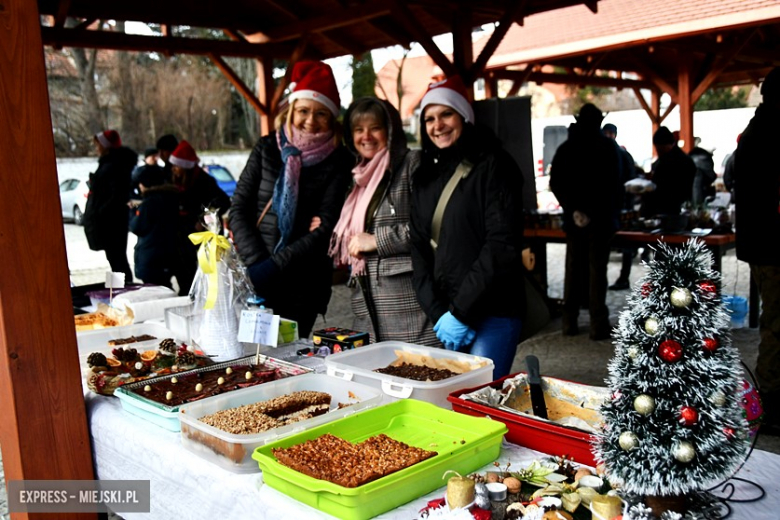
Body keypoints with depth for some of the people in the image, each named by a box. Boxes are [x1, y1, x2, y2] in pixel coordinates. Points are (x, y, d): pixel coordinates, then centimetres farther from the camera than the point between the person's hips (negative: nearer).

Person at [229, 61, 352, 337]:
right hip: (254, 276, 2)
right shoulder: (267, 148, 6)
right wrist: (255, 262, -9)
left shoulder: (338, 161, -1)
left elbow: (325, 227, -8)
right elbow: (238, 208, 4)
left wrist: (273, 265, -14)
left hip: (303, 283, -2)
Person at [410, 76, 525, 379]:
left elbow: (502, 245, -13)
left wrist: (460, 311, -15)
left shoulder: (492, 165, -5)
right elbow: (419, 247, 6)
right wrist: (436, 313, -6)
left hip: (493, 312, -5)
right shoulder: (426, 175, 12)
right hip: (443, 315, 5)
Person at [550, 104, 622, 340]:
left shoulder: (565, 148, 7)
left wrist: (572, 209, -7)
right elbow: (615, 183, -6)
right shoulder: (609, 146, -3)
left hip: (574, 217, 3)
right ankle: (598, 325, -1)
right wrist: (614, 211, 5)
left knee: (573, 268, 10)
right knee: (597, 269, -2)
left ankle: (570, 321, 11)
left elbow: (555, 183, -2)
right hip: (599, 216, -3)